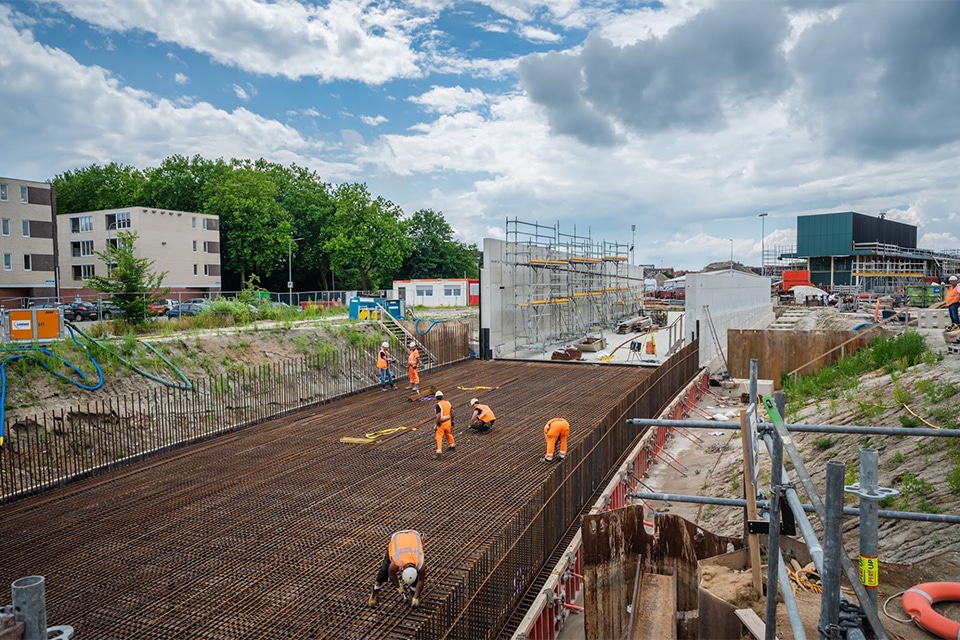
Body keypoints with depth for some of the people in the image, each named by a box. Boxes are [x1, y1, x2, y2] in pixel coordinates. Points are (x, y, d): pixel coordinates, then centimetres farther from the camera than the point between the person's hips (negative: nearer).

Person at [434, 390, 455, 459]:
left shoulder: (438, 405, -20)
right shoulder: (448, 403, 1)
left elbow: (438, 416, -26)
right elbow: (452, 413, 10)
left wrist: (437, 423, -11)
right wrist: (452, 421, 21)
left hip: (441, 423, -6)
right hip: (448, 422, 6)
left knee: (439, 437, 1)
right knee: (449, 434, 28)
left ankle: (439, 452, -4)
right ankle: (453, 446, 46)